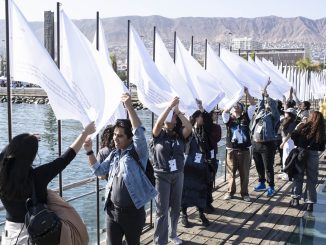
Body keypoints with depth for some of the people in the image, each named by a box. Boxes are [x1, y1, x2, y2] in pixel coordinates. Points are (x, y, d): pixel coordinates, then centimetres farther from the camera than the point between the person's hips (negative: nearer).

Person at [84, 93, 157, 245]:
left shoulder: (137, 152, -10)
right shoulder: (114, 155, 9)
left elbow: (139, 132, -27)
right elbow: (98, 171, 17)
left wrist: (129, 107, -32)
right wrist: (89, 152, 4)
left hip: (132, 212, -5)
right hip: (112, 210, 5)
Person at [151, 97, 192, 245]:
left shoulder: (179, 135, 0)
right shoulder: (159, 134, -6)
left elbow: (189, 127, -20)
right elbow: (158, 123, -26)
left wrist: (177, 111, -19)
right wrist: (170, 105, -27)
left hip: (178, 175, 3)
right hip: (162, 176, -3)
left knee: (175, 207, 17)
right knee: (162, 210, 0)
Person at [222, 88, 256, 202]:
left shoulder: (246, 116, 7)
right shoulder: (229, 118, 5)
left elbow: (253, 105, -3)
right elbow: (225, 112, -16)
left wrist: (247, 93, -11)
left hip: (244, 150, 1)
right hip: (231, 150, -1)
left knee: (244, 173, 7)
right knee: (231, 172, 8)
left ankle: (244, 193, 19)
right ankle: (230, 191, 22)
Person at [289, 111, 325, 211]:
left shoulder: (303, 126, -6)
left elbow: (293, 136, -7)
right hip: (313, 155, 1)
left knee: (298, 177, 14)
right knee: (311, 180, 9)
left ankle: (296, 199, 17)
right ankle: (310, 203, 10)